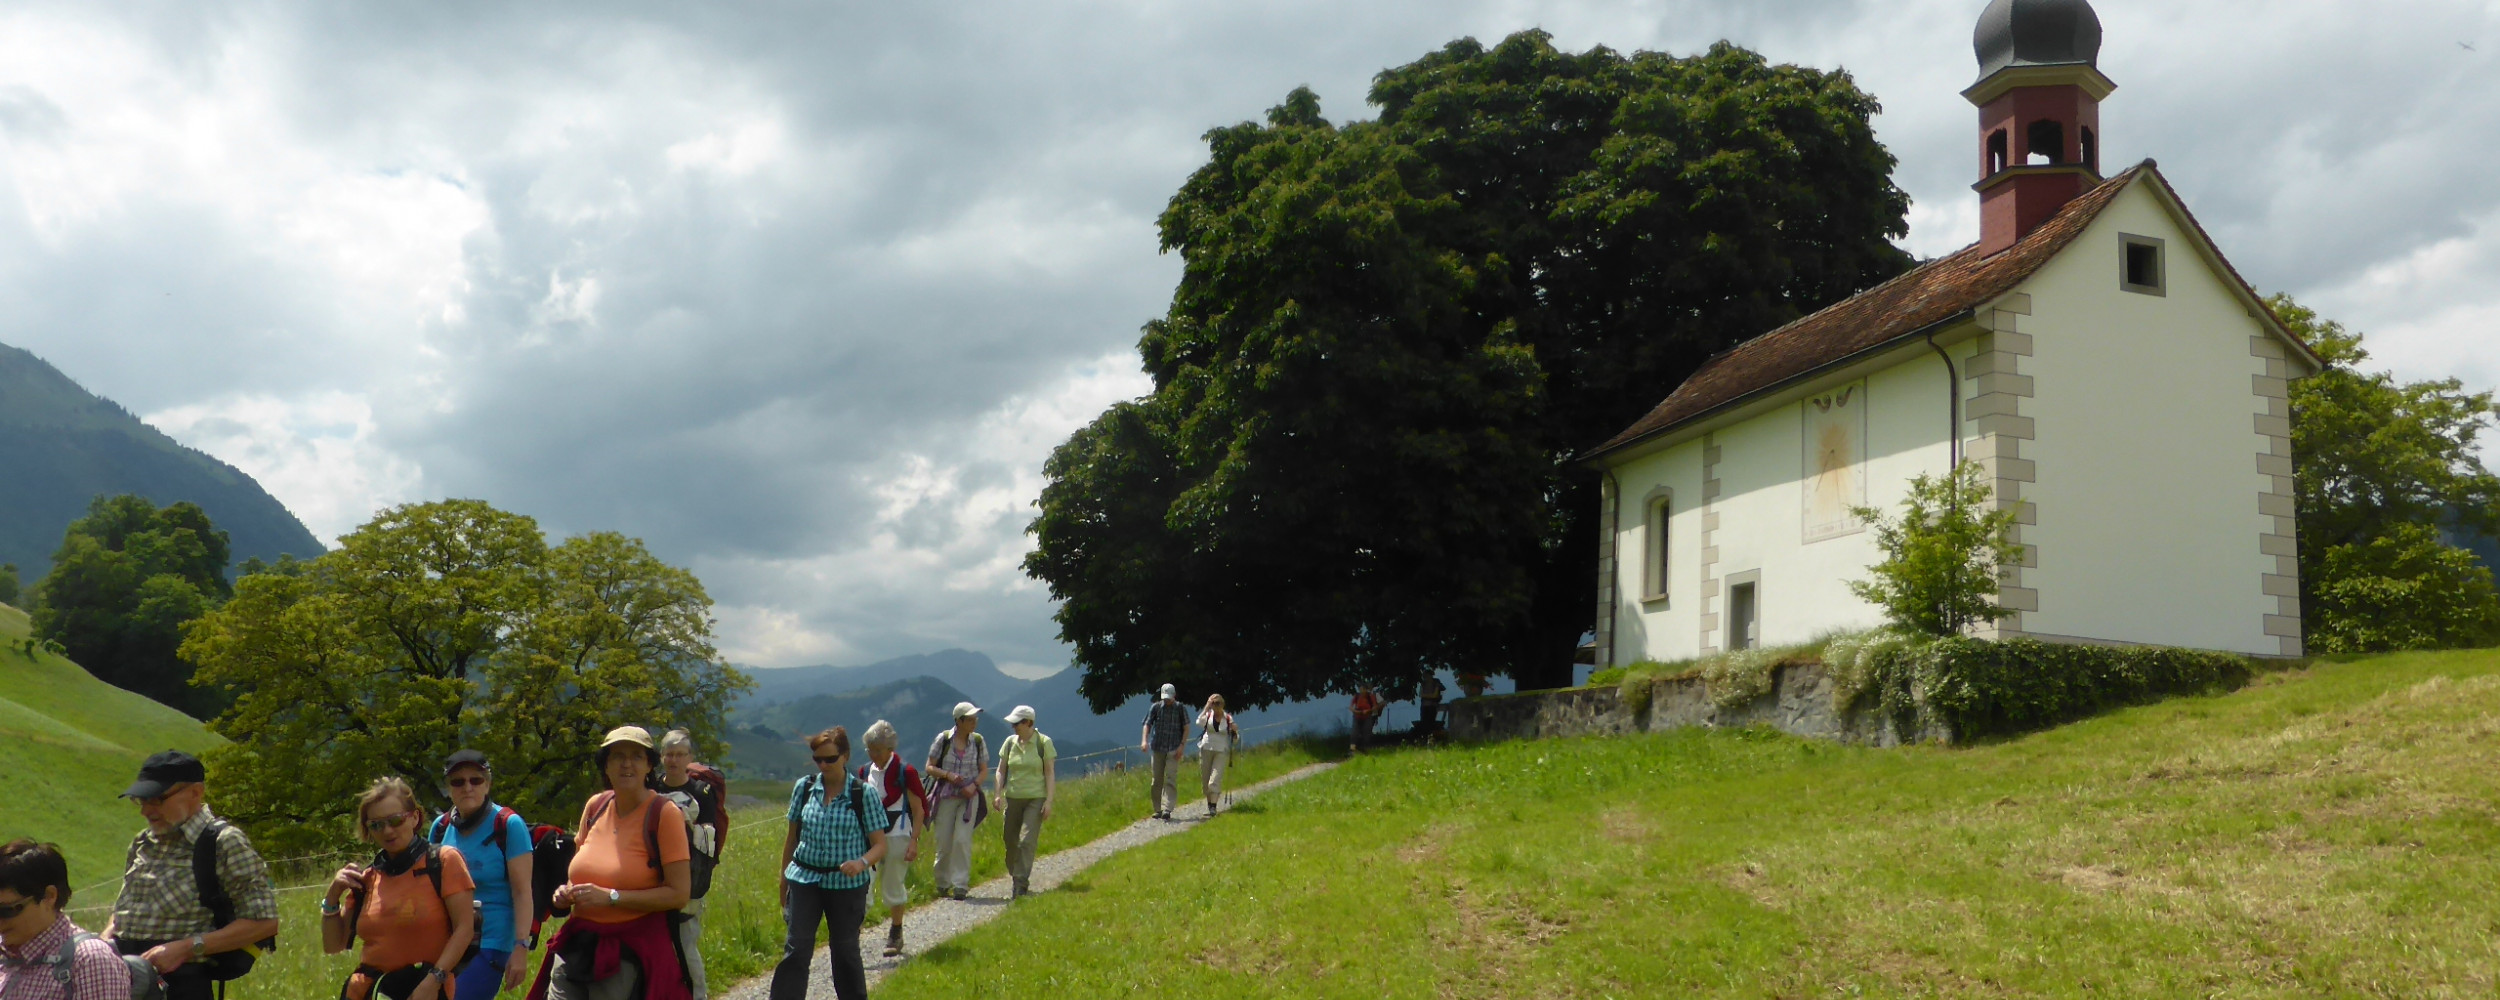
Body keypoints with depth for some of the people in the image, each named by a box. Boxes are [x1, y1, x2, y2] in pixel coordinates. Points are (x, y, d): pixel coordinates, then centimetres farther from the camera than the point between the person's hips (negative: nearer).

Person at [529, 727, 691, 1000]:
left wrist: (611, 897, -19)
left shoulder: (664, 814, -9)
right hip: (578, 944, 6)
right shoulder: (595, 806, 8)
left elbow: (678, 893, -14)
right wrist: (567, 892, 3)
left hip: (632, 951, -5)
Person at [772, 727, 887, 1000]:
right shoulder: (804, 787, 1)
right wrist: (784, 876, 17)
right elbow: (792, 835, 13)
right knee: (796, 949, -6)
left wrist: (862, 863, -26)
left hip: (847, 884, -2)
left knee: (845, 950, 8)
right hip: (805, 878, 2)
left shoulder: (862, 793, -7)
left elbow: (879, 845, -6)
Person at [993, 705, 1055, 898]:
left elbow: (1050, 773, -2)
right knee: (1010, 840, 5)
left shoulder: (1044, 743, -3)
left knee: (1027, 840, -13)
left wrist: (1048, 801, -8)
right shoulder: (1010, 743, 7)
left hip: (1035, 798, -4)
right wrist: (999, 794, -3)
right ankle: (1015, 875, 24)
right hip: (1013, 797, 4)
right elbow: (1001, 770, 10)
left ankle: (1022, 884, -13)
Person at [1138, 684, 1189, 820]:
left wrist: (1181, 746, -7)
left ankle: (1167, 809, -18)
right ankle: (1158, 809, 13)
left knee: (1171, 779, -11)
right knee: (1157, 780, 5)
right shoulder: (1155, 707, 6)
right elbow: (1147, 724, 2)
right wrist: (1144, 740, -15)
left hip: (1173, 750, -2)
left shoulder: (1180, 709, 3)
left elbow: (1186, 728, 4)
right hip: (1157, 748, 2)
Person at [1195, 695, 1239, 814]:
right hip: (1206, 749, 2)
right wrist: (1207, 707, -18)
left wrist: (1235, 731, -14)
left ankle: (1213, 807, -17)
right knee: (1205, 778, 6)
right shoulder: (1208, 715, 3)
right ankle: (1209, 804, 22)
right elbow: (1199, 723, -21)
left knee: (1215, 779, -13)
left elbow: (1235, 740, 8)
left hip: (1222, 752, -2)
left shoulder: (1228, 718, 2)